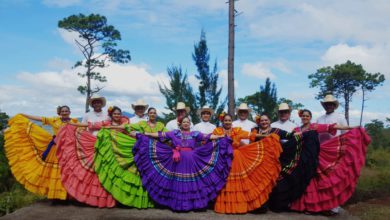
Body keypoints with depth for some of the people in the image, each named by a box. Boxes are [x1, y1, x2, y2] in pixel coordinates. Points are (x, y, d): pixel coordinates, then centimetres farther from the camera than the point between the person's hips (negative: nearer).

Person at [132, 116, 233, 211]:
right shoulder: (174, 133, 8)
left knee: (191, 181, 0)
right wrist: (142, 134, 0)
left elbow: (208, 137, 3)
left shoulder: (195, 134, 10)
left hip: (191, 161, 0)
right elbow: (160, 135, 5)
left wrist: (221, 137, -7)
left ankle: (191, 203, 11)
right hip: (178, 160, 0)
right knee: (177, 182, 3)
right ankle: (178, 204, 14)